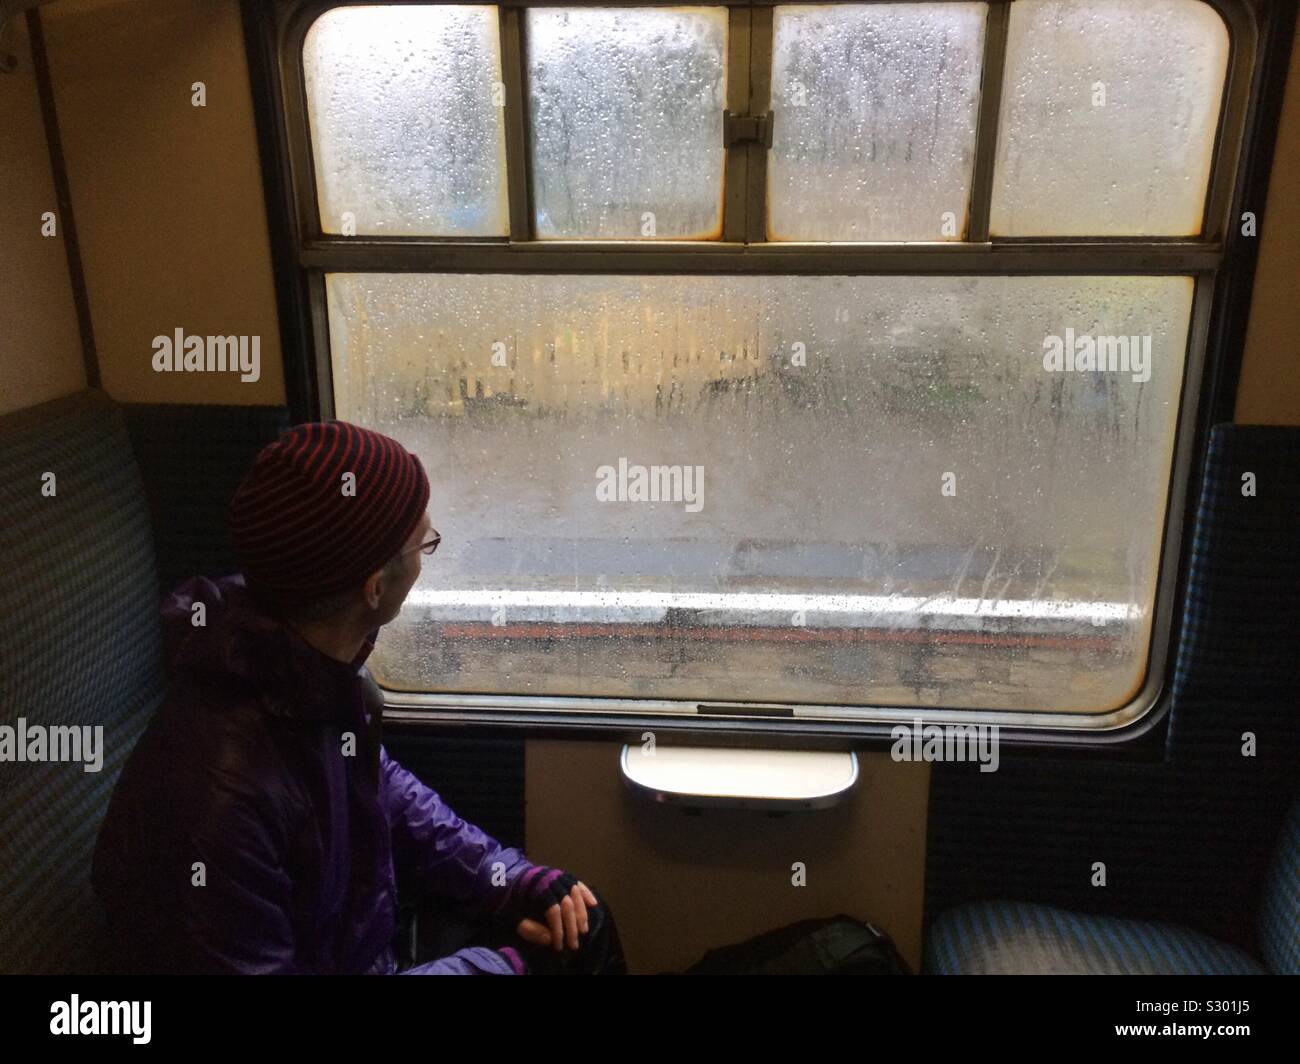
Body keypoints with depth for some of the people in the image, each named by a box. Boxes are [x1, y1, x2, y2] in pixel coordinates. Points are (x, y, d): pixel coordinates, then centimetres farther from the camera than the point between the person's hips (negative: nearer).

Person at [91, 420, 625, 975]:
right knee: (565, 949, -4)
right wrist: (502, 961, -20)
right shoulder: (219, 792, -36)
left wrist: (517, 883, -4)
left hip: (368, 944, 6)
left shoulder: (320, 664, -13)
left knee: (581, 925, 10)